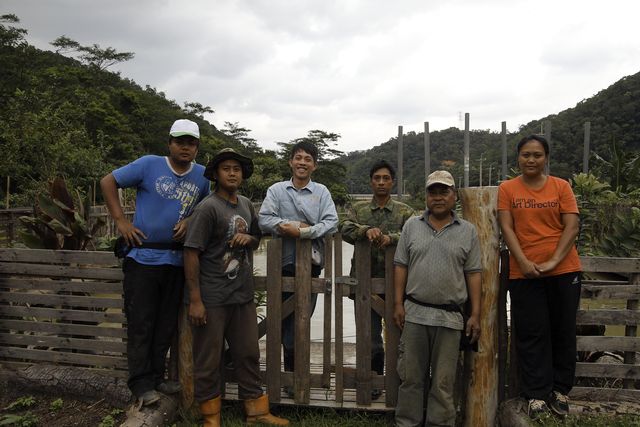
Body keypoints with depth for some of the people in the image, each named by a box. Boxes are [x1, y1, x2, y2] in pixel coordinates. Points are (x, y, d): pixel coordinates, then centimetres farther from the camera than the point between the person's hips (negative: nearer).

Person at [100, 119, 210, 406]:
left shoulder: (202, 176, 4)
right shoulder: (149, 164, -7)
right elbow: (108, 182, -2)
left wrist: (190, 221, -4)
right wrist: (120, 221, -8)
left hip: (176, 260, 4)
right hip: (143, 257, -4)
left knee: (167, 324, 13)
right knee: (141, 323, 2)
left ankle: (157, 377, 28)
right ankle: (141, 383, 15)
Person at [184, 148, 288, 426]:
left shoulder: (246, 205, 10)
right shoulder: (208, 208, -11)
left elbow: (256, 241, 23)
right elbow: (191, 253, -15)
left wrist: (248, 238, -3)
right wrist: (195, 300, -17)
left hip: (242, 295, 7)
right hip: (211, 298, -6)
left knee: (248, 354, 15)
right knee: (208, 360, 7)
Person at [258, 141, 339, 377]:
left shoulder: (322, 192, 8)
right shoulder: (276, 190, 7)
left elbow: (331, 222, -4)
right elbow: (265, 220, -5)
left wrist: (302, 231, -16)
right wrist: (299, 225, -14)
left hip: (311, 263, 0)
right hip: (283, 263, 1)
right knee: (282, 318, 6)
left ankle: (293, 372, 20)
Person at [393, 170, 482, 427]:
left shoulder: (468, 231, 5)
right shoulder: (411, 226, 7)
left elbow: (473, 273, 4)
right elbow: (401, 266, 7)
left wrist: (475, 314, 0)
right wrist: (398, 304, 0)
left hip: (450, 317, 0)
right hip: (414, 314, 1)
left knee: (443, 382, 7)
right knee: (410, 377, 8)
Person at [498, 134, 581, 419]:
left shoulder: (561, 187, 4)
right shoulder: (507, 189, 2)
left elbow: (572, 227, -3)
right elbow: (507, 228, -4)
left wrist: (554, 261, -14)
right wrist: (524, 262, -16)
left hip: (563, 270, 1)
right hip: (524, 273, -1)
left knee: (563, 331, 10)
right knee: (532, 334, 3)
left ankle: (560, 390, 26)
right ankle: (537, 394, 14)